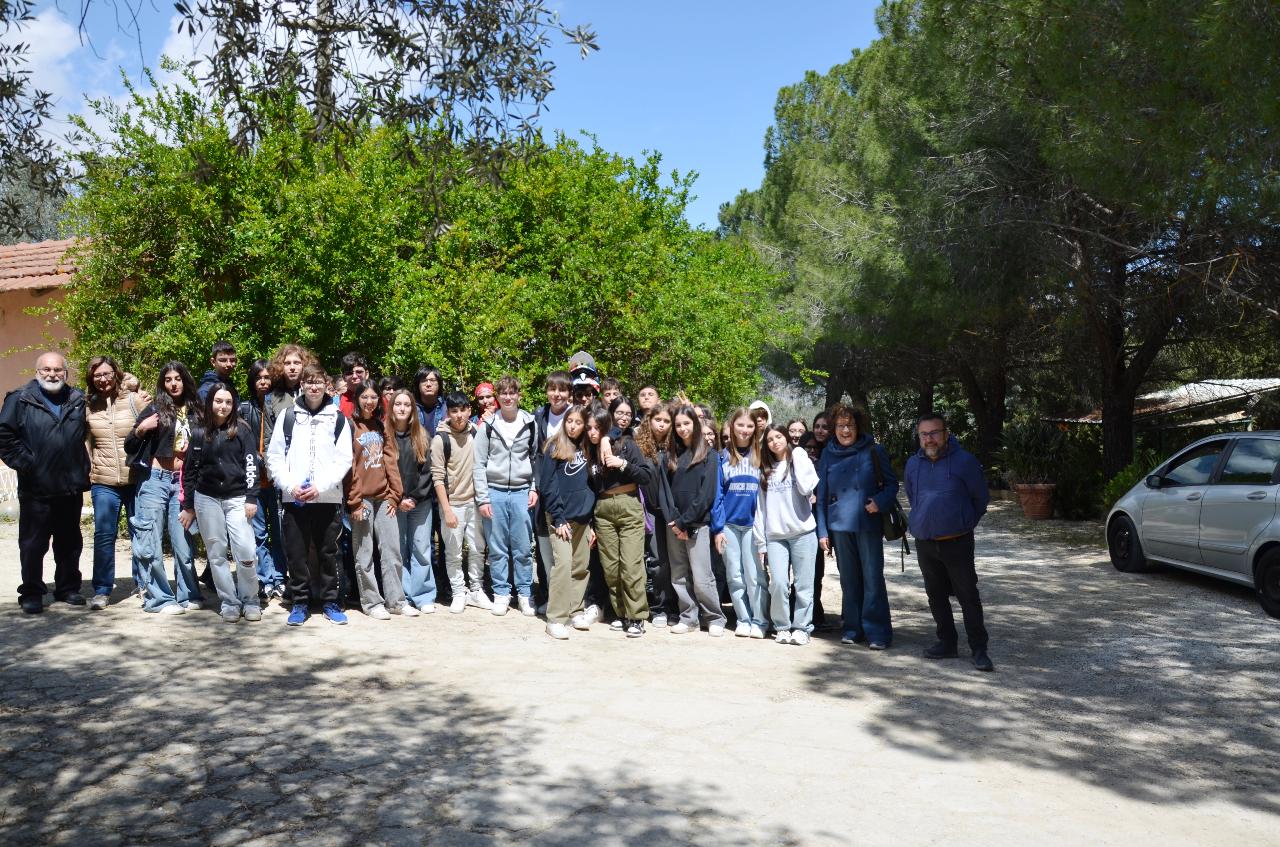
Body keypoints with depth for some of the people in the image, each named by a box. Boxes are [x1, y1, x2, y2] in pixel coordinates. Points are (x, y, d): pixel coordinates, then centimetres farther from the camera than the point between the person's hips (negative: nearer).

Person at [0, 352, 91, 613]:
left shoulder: (79, 400, 9)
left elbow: (88, 432, 22)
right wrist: (23, 463, -11)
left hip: (71, 487, 3)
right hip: (36, 490, -3)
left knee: (70, 543, 12)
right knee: (33, 544, 3)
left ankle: (68, 588, 23)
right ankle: (31, 593, 14)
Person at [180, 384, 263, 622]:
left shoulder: (242, 430, 1)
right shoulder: (199, 432, 6)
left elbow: (251, 465, -1)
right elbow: (190, 470, 10)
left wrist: (251, 499, -9)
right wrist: (188, 506, 9)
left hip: (237, 498, -2)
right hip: (206, 499, 2)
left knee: (246, 551, -10)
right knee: (216, 554, 3)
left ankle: (250, 602, 5)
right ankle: (229, 603, 11)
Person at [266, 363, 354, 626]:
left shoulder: (338, 417, 4)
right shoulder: (287, 415, 6)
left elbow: (344, 459, -1)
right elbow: (274, 457, 4)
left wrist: (320, 485, -12)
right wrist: (290, 485, -9)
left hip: (328, 497, 0)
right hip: (293, 498, 1)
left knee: (328, 552, 6)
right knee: (296, 552, 5)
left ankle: (330, 602, 17)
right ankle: (299, 603, 16)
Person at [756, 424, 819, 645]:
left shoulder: (799, 461, 6)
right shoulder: (765, 471, 16)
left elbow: (807, 488, -15)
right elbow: (761, 507, 13)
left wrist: (799, 458, -7)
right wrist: (760, 540, 9)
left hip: (803, 533, -2)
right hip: (775, 536, 2)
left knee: (803, 584, -1)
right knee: (778, 583, -7)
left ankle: (802, 627, 9)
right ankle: (782, 627, 8)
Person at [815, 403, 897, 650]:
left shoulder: (873, 451, 2)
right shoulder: (828, 455, 8)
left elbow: (892, 483, 6)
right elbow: (821, 495, 9)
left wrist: (880, 501, -14)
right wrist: (822, 530, 5)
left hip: (868, 524, -2)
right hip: (839, 526, 2)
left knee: (873, 578, -4)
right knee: (849, 579, 9)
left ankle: (877, 632, 2)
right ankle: (852, 628, 19)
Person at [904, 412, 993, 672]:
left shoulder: (964, 460, -8)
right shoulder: (913, 464, 5)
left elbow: (981, 497, 4)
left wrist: (964, 523, 10)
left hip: (957, 543, -5)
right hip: (924, 543, 5)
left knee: (968, 596, -3)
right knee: (936, 595, 12)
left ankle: (979, 650, 3)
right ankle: (947, 643, 24)